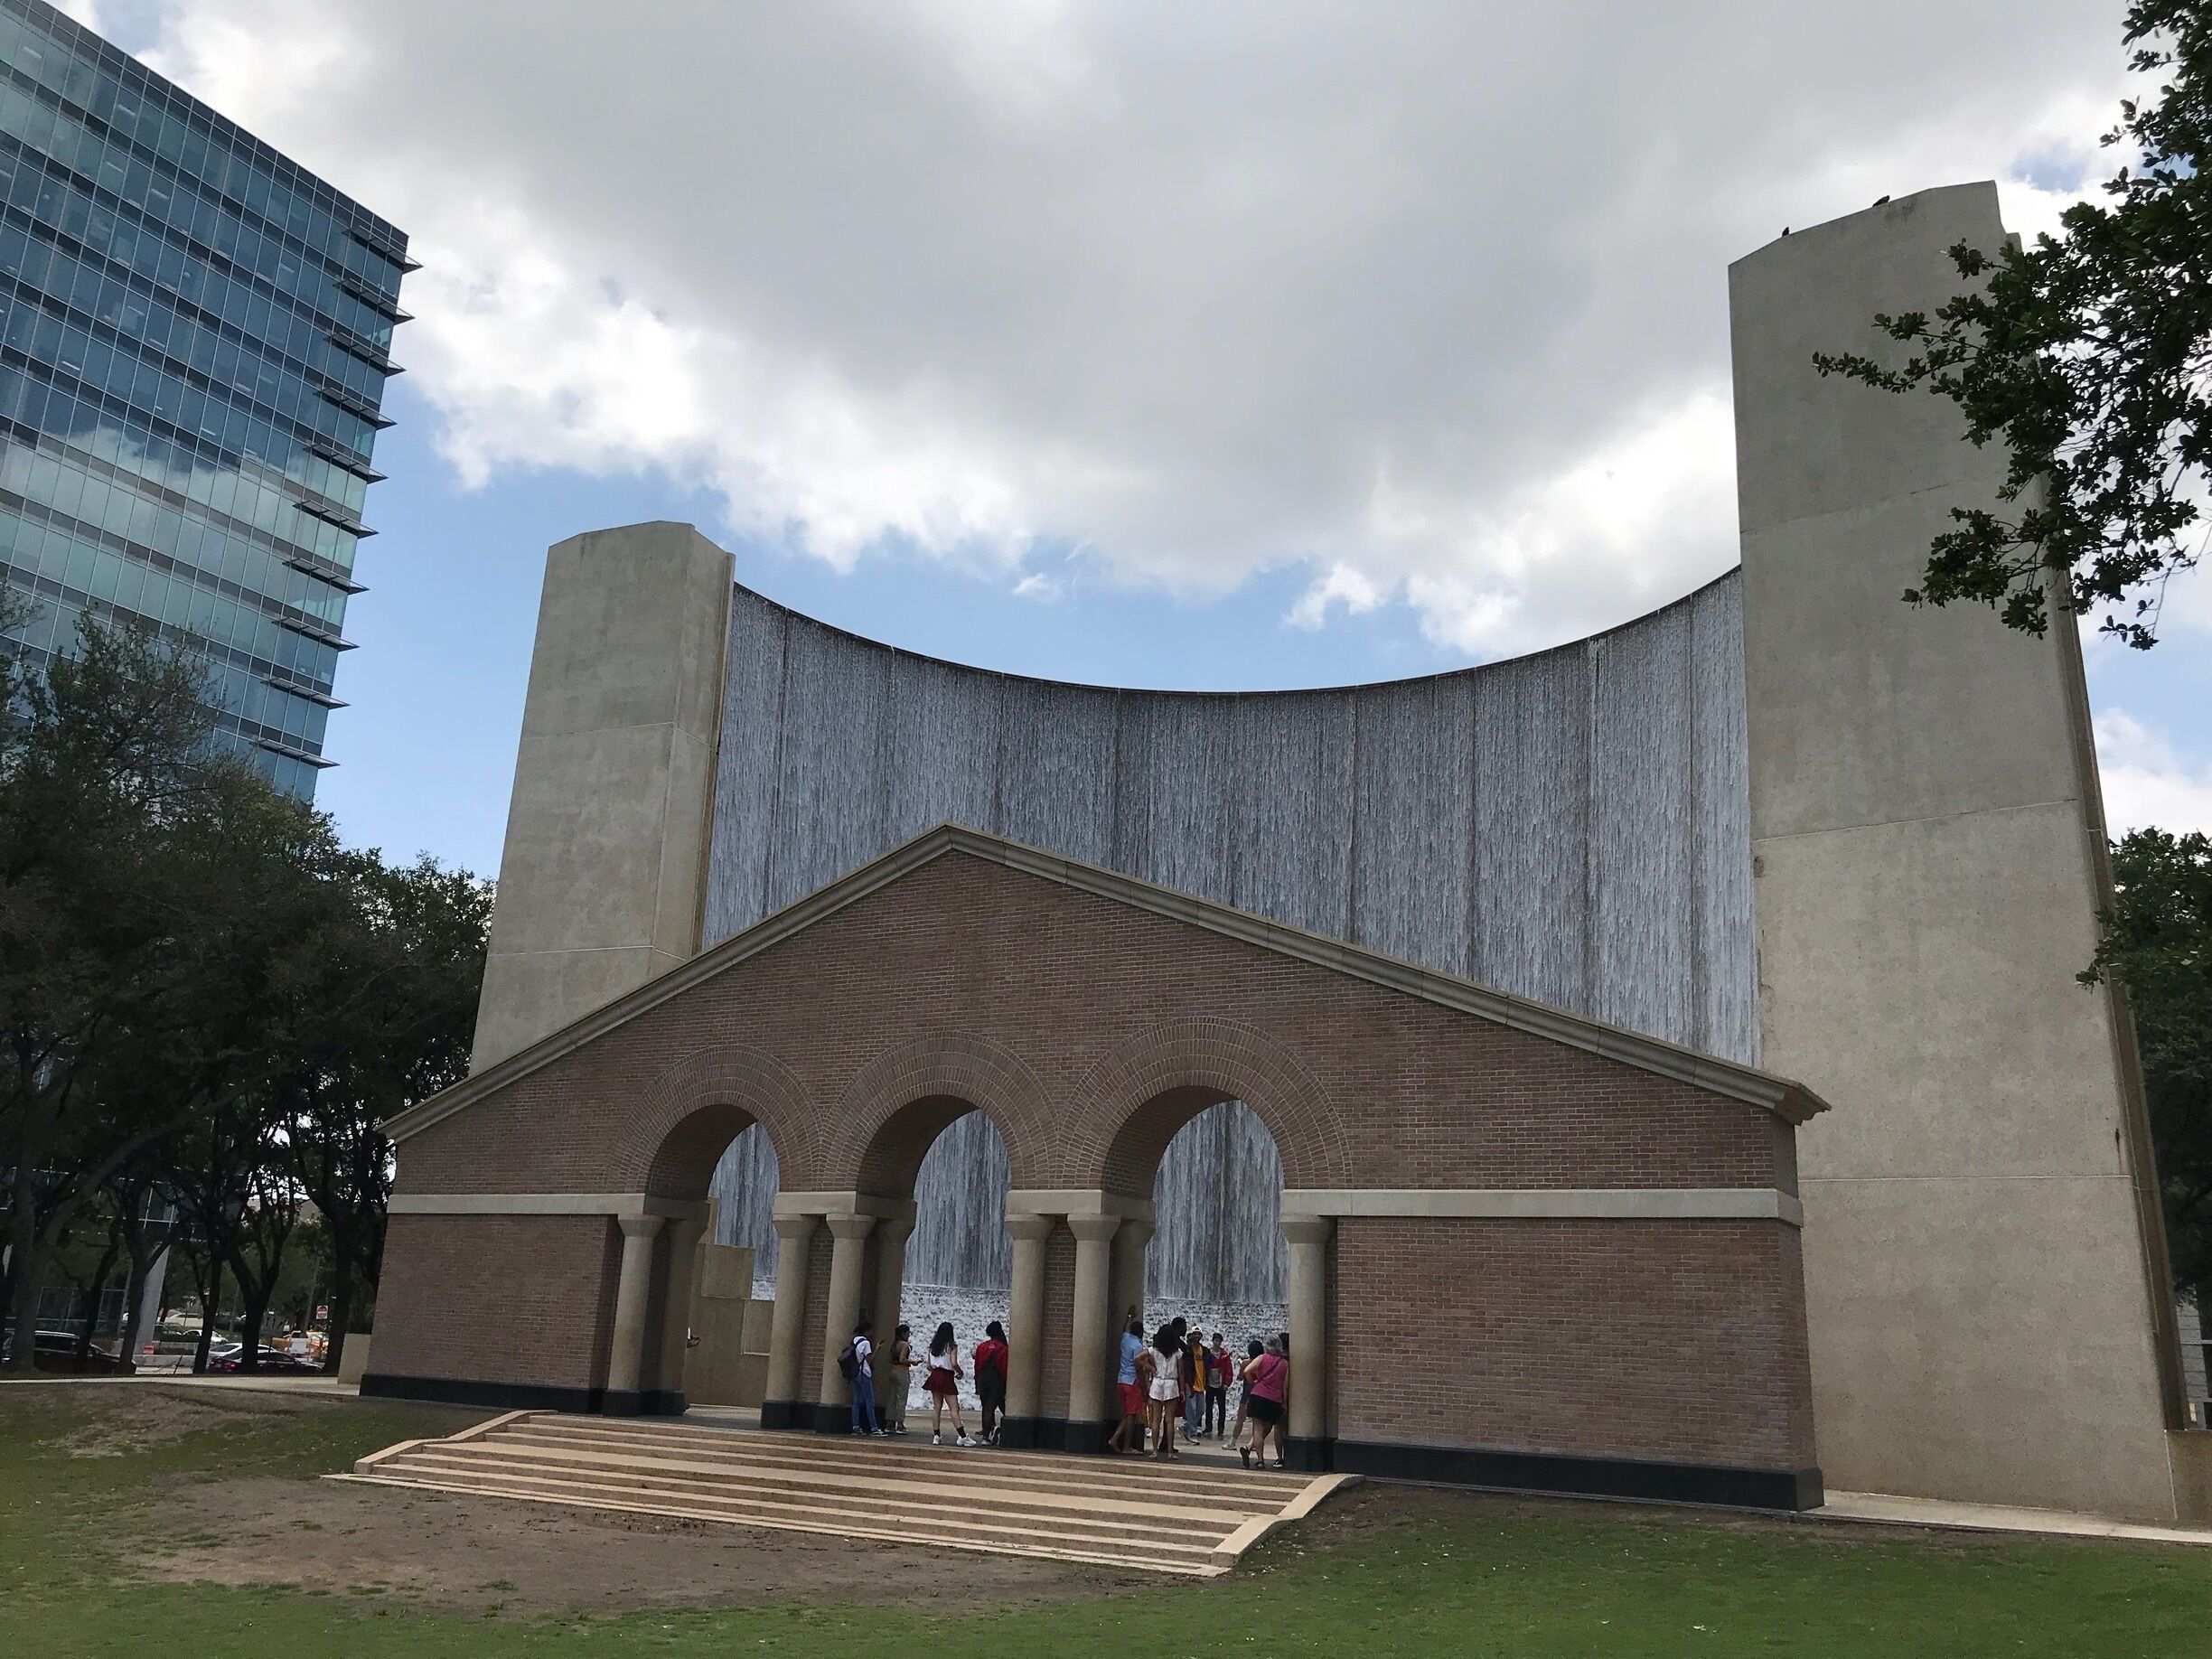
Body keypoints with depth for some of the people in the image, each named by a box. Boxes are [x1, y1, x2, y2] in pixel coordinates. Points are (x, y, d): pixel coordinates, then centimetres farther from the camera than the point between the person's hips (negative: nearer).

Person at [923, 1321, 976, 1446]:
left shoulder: (933, 1346, 8)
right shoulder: (952, 1346, -9)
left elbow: (929, 1366, 10)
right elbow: (954, 1364, -18)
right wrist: (960, 1373, -1)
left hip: (935, 1376, 6)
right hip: (947, 1377, -6)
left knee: (936, 1408, 11)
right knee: (954, 1408, -6)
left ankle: (936, 1436, 10)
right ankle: (962, 1436, -13)